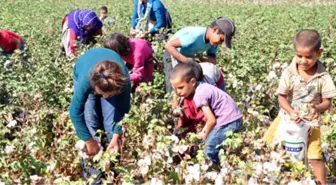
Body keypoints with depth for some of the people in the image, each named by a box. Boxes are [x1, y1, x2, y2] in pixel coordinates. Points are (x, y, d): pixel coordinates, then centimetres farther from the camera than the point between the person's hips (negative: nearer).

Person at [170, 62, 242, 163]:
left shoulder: (199, 95, -20)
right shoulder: (202, 87, 7)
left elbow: (212, 120, -17)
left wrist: (204, 134, 1)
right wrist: (205, 131, 11)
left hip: (229, 121, -10)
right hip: (233, 118, 10)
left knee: (210, 147, -8)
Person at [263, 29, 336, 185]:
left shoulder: (323, 77, -14)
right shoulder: (289, 73, -14)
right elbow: (281, 97, -10)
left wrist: (318, 108, -32)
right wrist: (291, 112, -27)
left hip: (311, 122, -2)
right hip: (287, 117, 2)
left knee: (315, 158, -3)